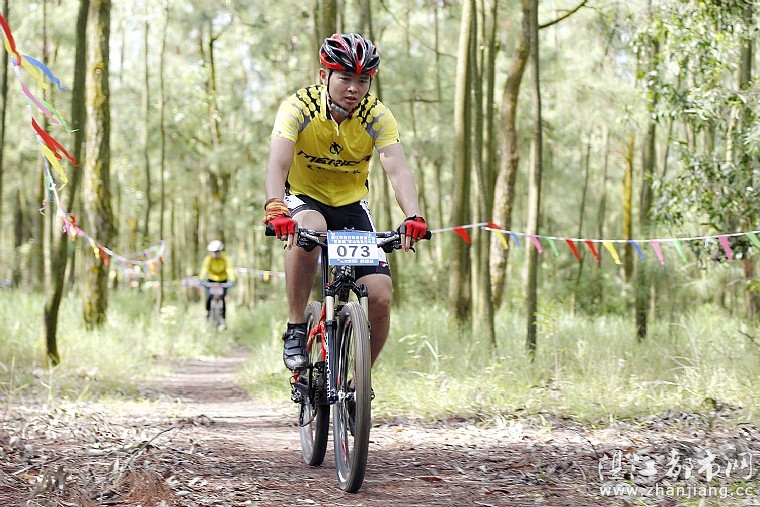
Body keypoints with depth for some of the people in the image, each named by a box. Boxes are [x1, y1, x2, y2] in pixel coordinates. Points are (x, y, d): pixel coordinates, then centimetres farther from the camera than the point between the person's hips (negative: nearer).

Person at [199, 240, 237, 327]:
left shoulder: (226, 259, -27)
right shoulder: (208, 259, -25)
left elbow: (230, 270, -38)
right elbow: (204, 269, -36)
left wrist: (232, 281, -54)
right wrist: (201, 280, -52)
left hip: (223, 281, -1)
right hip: (211, 279, 1)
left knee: (222, 300, -13)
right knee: (208, 298, -14)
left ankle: (224, 320, -4)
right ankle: (207, 312, 15)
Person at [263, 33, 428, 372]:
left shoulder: (377, 116, -16)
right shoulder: (299, 107, -21)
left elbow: (398, 170, -28)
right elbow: (277, 163, -35)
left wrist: (413, 217, -47)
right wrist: (276, 210, -54)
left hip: (351, 204, 2)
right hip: (304, 198, -2)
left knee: (380, 295, -13)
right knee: (309, 230, -39)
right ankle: (295, 330, -23)